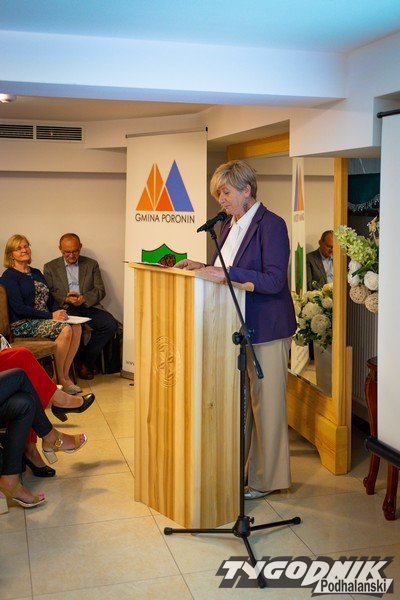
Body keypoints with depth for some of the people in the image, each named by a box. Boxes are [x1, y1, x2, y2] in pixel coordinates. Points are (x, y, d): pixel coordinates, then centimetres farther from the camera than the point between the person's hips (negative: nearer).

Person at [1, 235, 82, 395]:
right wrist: (51, 316, -18)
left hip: (43, 319, 7)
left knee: (76, 327, -20)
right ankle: (59, 379, -15)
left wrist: (58, 311, -5)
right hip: (22, 324, -7)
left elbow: (49, 298, 19)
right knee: (65, 329, -29)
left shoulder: (36, 273, 19)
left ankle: (65, 375, -13)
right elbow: (18, 308, -15)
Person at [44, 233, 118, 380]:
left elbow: (100, 291, 8)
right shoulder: (50, 267, 13)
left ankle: (86, 361, -11)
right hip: (65, 308, -2)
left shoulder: (91, 264, 16)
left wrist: (84, 298, -12)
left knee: (110, 324, -26)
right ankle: (84, 361, -11)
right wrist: (66, 299, -14)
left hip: (88, 306, 2)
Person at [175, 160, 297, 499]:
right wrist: (203, 267, 1)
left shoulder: (271, 225, -14)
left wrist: (226, 273, -27)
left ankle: (266, 479, 17)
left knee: (266, 404, 3)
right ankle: (241, 469, 28)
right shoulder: (229, 226, 12)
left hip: (266, 330, -8)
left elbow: (274, 281, -22)